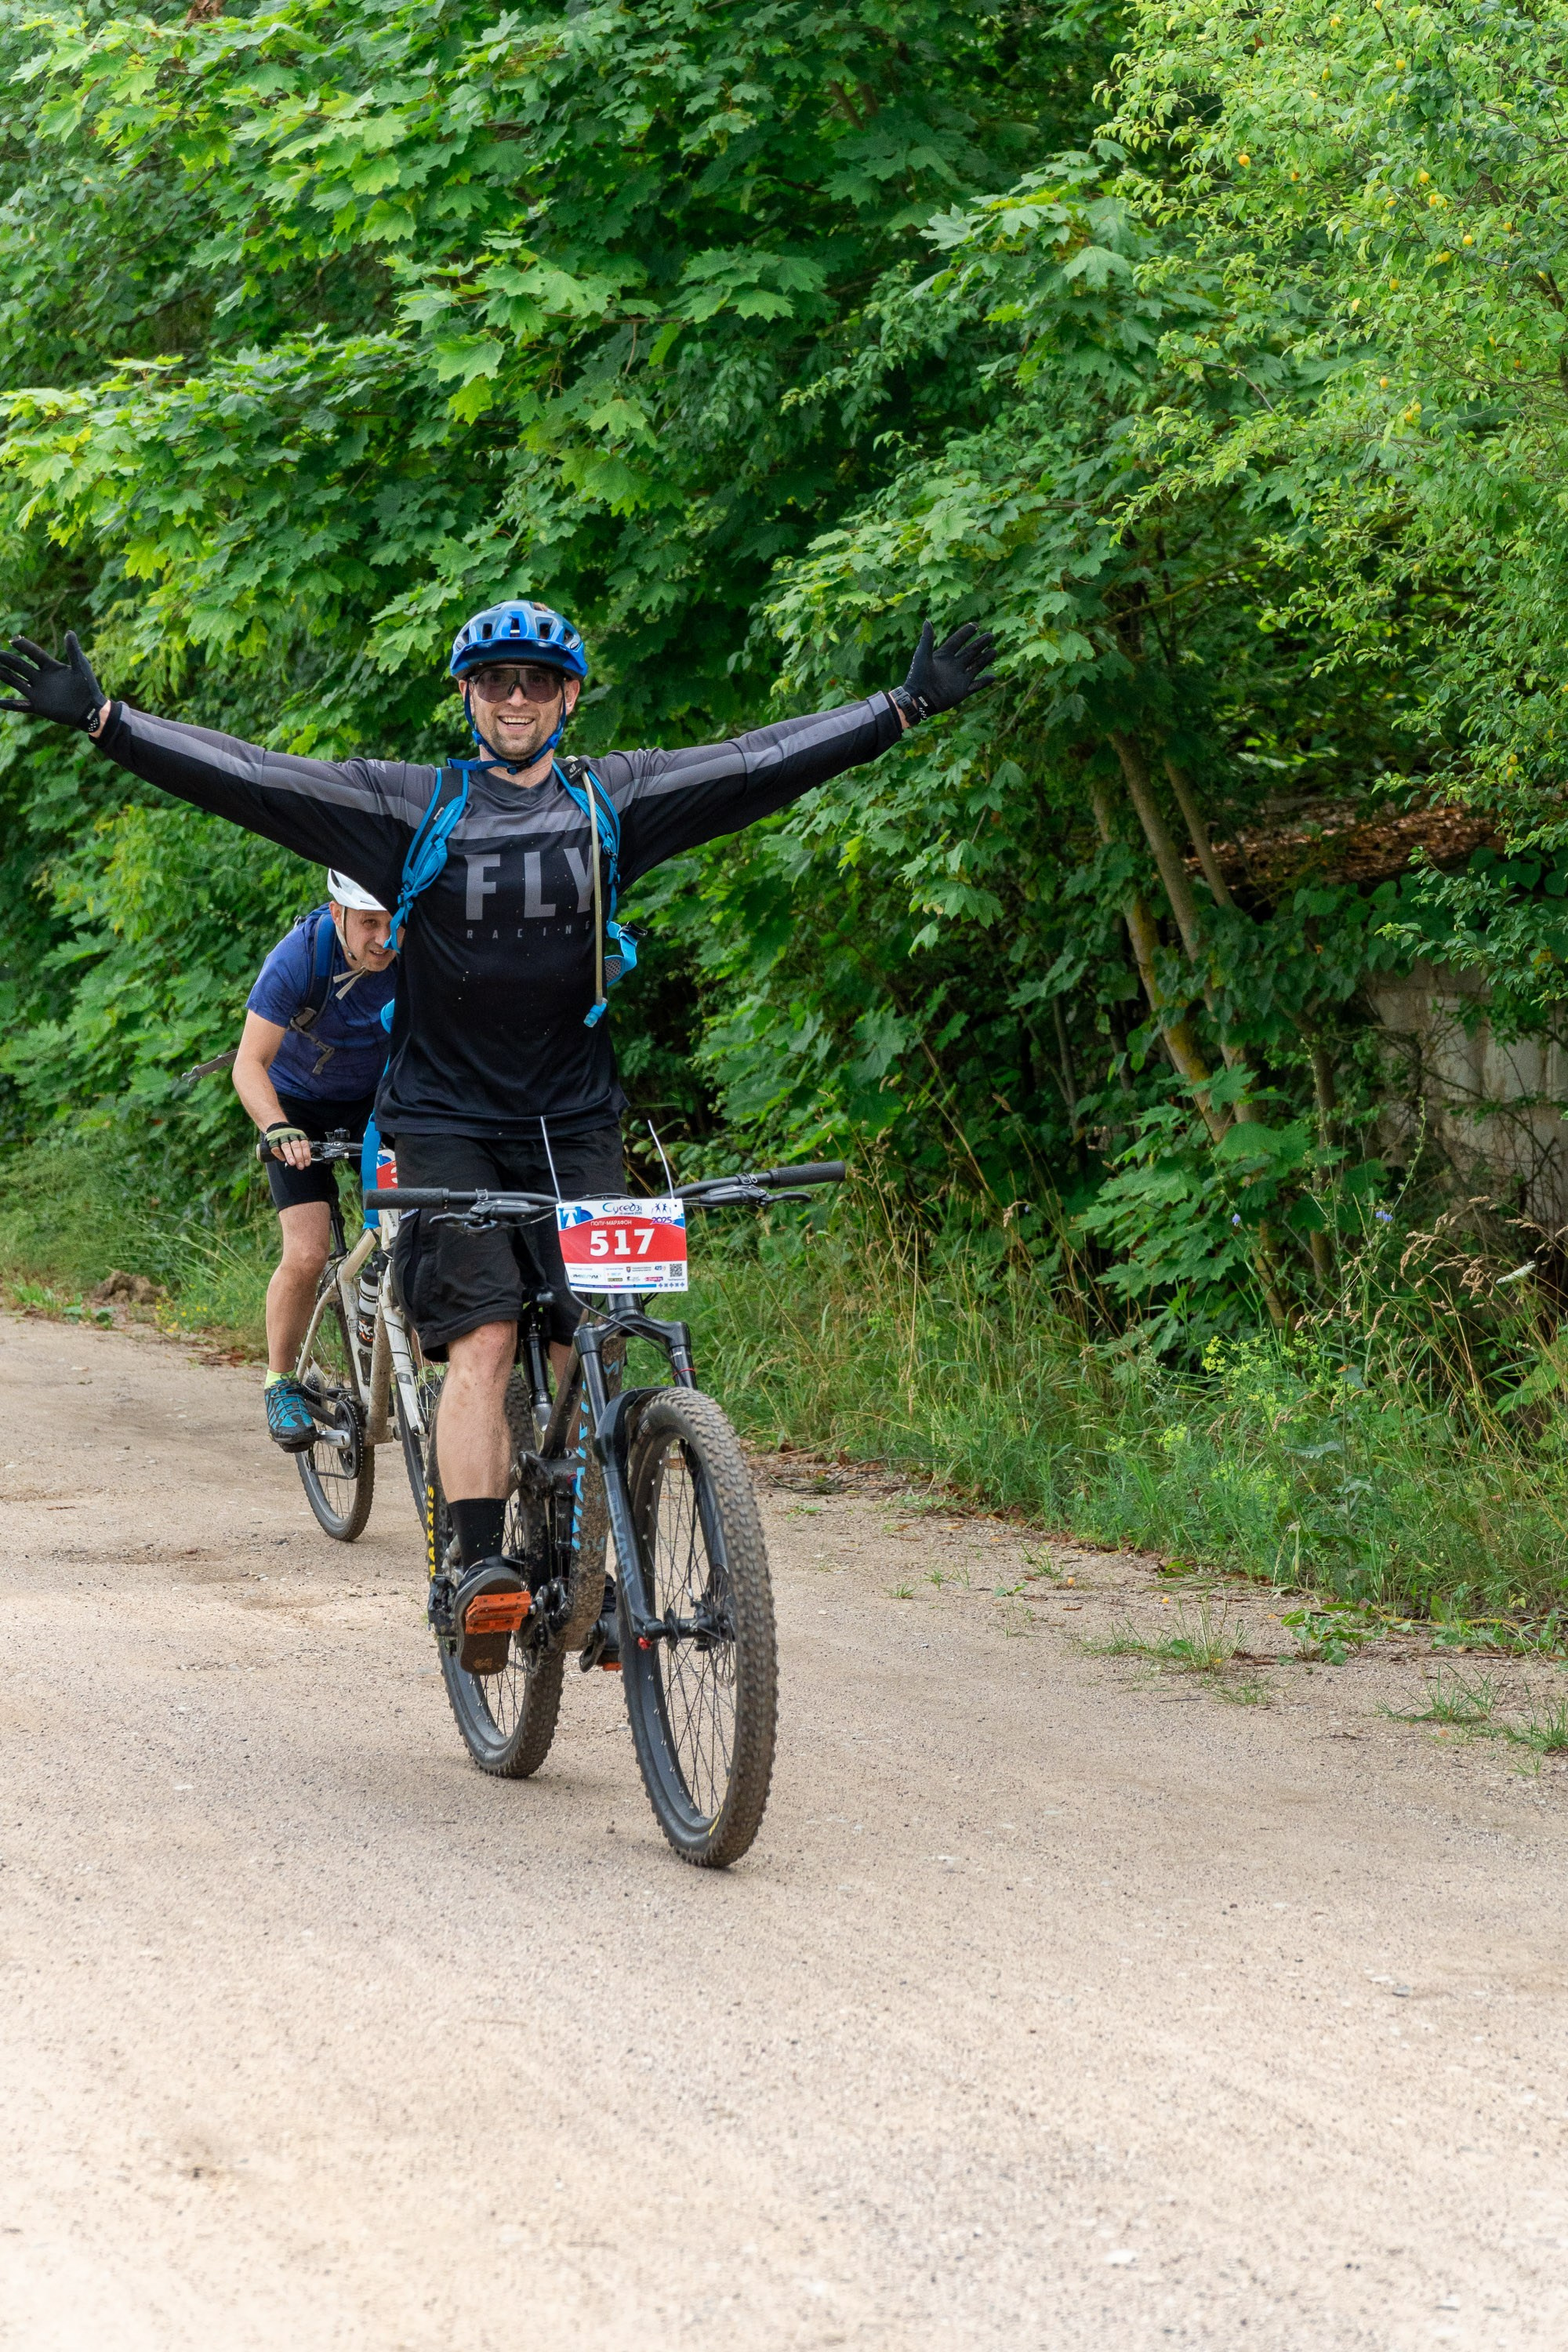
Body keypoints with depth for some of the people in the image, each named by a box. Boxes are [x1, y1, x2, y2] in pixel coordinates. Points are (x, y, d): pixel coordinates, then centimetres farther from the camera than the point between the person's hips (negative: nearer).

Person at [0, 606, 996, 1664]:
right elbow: (247, 775, -7)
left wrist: (911, 704, -2)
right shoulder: (411, 804, -1)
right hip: (449, 1122, -2)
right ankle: (477, 1568, -19)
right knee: (483, 1338, -16)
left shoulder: (612, 802, 5)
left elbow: (765, 761, 2)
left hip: (576, 1126, 2)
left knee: (589, 1348, -3)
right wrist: (98, 716, -14)